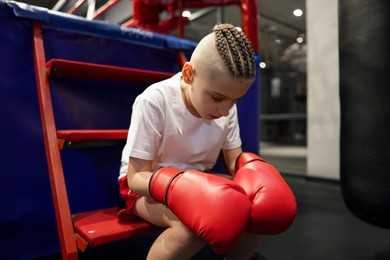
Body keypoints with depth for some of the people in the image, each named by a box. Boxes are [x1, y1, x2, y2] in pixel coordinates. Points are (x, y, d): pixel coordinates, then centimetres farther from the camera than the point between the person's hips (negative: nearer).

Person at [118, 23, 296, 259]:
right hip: (149, 186, -4)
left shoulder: (227, 107, -10)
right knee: (195, 223, -34)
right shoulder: (153, 102, -25)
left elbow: (234, 160, -2)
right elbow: (136, 177, -21)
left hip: (200, 180, 5)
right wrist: (177, 188, -42)